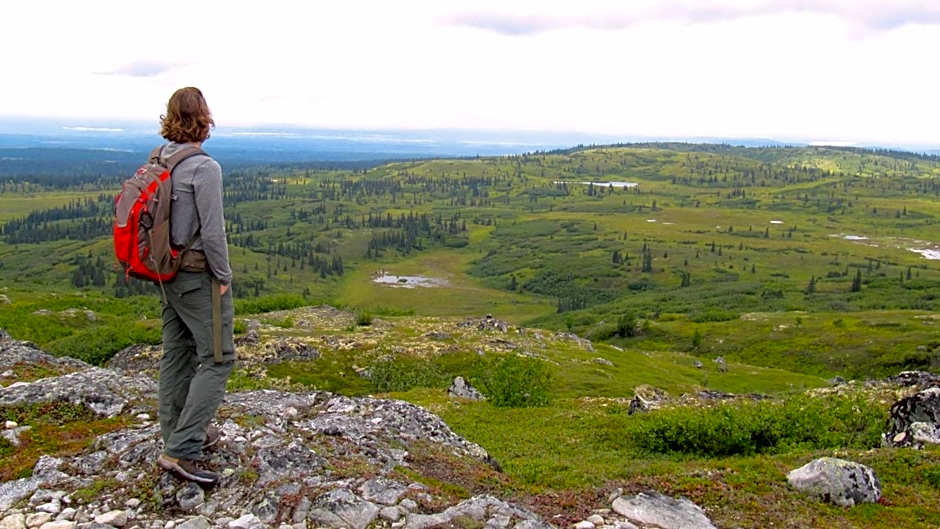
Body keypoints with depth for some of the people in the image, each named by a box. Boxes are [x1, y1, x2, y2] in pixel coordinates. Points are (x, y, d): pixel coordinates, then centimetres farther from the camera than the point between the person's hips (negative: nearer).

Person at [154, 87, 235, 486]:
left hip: (171, 272, 8)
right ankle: (182, 451, -4)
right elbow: (212, 232, -20)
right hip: (200, 274, -8)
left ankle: (179, 435, 30)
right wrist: (223, 277, -8)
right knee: (217, 358, -2)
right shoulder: (204, 168, -19)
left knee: (177, 354, 16)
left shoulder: (158, 162, 5)